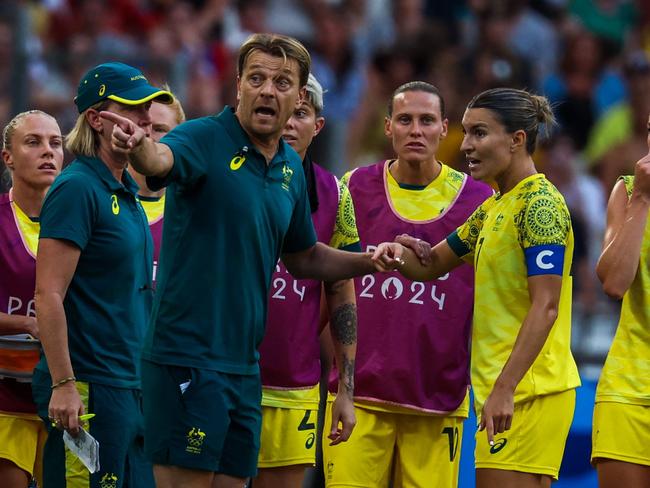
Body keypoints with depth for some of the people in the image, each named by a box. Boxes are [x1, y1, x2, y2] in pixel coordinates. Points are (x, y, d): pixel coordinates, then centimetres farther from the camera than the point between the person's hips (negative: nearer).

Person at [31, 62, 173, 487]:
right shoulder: (77, 189, -12)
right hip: (88, 387, -9)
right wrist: (63, 384, -21)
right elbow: (48, 295, -17)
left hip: (131, 385, 9)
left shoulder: (127, 193, 16)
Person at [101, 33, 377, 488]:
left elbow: (302, 258, 27)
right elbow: (161, 158, -33)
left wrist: (370, 261, 13)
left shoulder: (292, 168, 13)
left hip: (245, 365, 7)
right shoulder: (204, 140, -9)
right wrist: (140, 147, -56)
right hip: (187, 360, -7)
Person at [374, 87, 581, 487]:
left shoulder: (540, 203, -12)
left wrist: (505, 388, -25)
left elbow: (545, 307, -19)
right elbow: (434, 263, 27)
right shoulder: (494, 207, 18)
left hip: (528, 392, -10)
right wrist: (401, 255, 3)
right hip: (502, 388, 10)